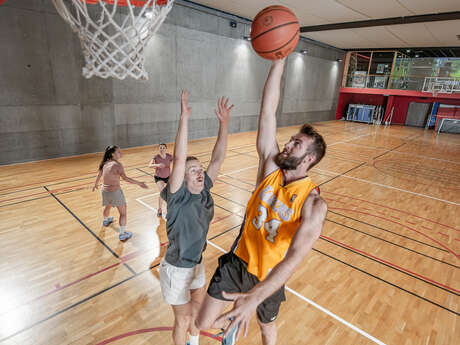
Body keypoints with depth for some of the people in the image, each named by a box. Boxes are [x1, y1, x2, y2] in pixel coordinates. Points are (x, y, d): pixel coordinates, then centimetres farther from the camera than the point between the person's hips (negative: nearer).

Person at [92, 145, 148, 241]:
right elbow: (125, 178, -25)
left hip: (104, 191, 8)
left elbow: (99, 175, 15)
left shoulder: (105, 163, 3)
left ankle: (106, 220, 64)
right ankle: (122, 234, 10)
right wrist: (139, 183, -26)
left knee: (108, 207, 36)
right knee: (123, 212, 6)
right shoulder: (117, 164, -19)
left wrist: (95, 184, 33)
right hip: (115, 192, -8)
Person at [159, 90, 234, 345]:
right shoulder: (178, 197, -26)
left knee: (198, 308, 29)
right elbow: (179, 159, -40)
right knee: (183, 320, 15)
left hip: (197, 265, 7)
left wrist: (224, 123, -19)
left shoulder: (204, 191, -10)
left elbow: (217, 159, -13)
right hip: (176, 270, -7)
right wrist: (184, 117, -42)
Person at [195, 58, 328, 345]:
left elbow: (295, 257, -34)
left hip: (269, 277, -2)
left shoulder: (314, 204, -23)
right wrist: (279, 58, -20)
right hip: (237, 261, 3)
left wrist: (255, 297, -45)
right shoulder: (271, 166, -13)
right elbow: (268, 110, -17)